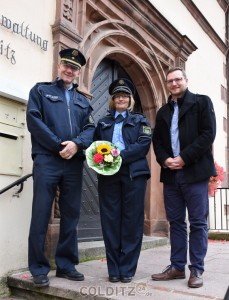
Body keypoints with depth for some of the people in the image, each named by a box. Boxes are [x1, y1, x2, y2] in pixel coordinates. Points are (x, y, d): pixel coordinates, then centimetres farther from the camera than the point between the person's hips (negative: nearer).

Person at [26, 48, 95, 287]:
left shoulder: (83, 100, 21)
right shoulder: (40, 90, 10)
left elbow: (90, 129, 10)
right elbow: (33, 120, -4)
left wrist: (76, 144, -12)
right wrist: (59, 146, -11)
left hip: (74, 163, 4)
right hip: (46, 160, -4)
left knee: (71, 215, 7)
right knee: (41, 215, -2)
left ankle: (66, 265, 18)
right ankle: (39, 268, 9)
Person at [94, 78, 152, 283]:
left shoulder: (140, 120, 14)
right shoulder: (103, 123, 21)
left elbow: (144, 145, -2)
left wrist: (120, 155, -15)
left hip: (133, 173, -2)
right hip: (108, 174, 2)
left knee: (132, 220, -1)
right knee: (110, 220, 0)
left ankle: (127, 269, 7)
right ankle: (114, 269, 9)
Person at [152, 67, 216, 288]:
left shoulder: (201, 102, 4)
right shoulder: (163, 111, 19)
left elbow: (208, 133, -7)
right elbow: (157, 140, 15)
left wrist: (184, 158, -14)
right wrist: (164, 159, -5)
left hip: (195, 171, -5)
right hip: (171, 173, 5)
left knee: (198, 222, 0)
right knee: (175, 222, 9)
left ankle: (196, 270, 10)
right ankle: (177, 267, 18)